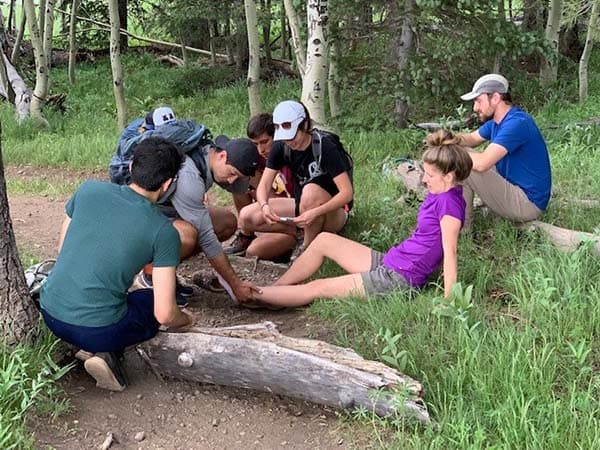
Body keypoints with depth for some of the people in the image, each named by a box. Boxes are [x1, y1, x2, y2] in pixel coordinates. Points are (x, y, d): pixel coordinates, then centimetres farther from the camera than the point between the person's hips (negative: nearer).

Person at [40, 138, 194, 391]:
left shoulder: (88, 190, 0)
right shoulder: (164, 232, -11)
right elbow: (165, 315, -11)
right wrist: (185, 321, 12)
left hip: (50, 313, 5)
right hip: (96, 330, -5)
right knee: (157, 305, 23)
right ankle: (108, 352, -1)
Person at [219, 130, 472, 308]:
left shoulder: (449, 202, -19)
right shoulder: (438, 193, 8)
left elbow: (450, 252, -23)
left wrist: (449, 302, -24)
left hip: (399, 278, -10)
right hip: (388, 262, 10)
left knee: (318, 288, -6)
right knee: (324, 239, 8)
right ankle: (271, 289, 15)